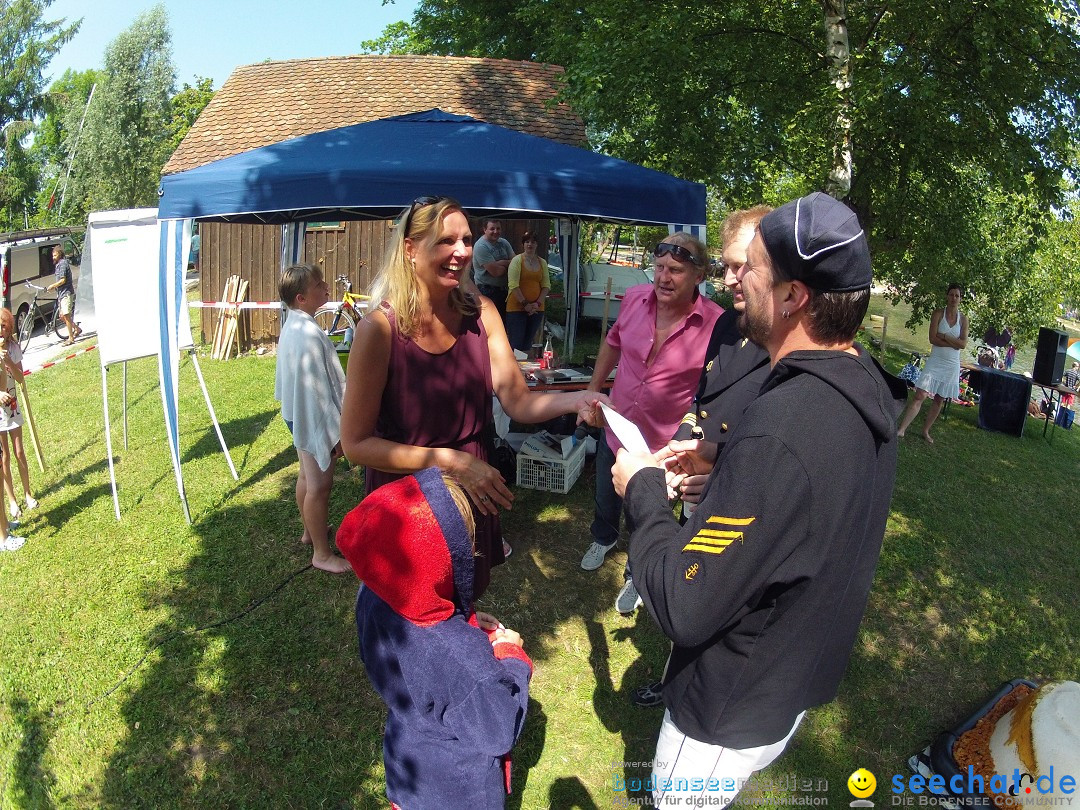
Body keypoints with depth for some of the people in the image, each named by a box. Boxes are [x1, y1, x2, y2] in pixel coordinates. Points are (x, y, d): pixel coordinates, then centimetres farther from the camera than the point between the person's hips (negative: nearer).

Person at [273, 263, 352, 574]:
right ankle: (321, 553, 12)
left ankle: (310, 530, 43)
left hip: (298, 414, 10)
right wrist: (336, 432, -21)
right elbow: (317, 389, -26)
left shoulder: (292, 326, 6)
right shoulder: (309, 333, -26)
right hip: (314, 418, -10)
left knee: (307, 477, 24)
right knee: (319, 485, 0)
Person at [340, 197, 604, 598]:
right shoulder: (380, 328, -22)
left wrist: (574, 400, -31)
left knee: (467, 599, 28)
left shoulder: (481, 313, -8)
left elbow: (518, 402, -11)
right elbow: (356, 443, -20)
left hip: (474, 498, 4)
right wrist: (449, 461, -27)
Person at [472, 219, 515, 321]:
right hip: (486, 290, -7)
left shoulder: (504, 243, 8)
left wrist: (501, 263, -15)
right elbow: (495, 271, -21)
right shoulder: (481, 246, -15)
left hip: (503, 289, 7)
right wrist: (507, 265, -3)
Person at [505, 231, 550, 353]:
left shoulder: (542, 263, 11)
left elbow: (546, 286, 8)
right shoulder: (517, 260, -3)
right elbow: (513, 285, -11)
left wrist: (538, 303, -5)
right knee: (516, 344, -7)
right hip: (517, 307, -5)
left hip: (536, 309, 5)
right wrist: (525, 304, -14)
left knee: (527, 343, 10)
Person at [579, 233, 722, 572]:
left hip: (663, 447, -4)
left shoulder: (715, 325, -24)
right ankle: (603, 538, 62)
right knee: (605, 499, 29)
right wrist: (593, 388, 14)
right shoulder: (635, 298, -11)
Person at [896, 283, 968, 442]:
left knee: (940, 400, 9)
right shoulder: (938, 314, -4)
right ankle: (901, 429, -13)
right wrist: (954, 343, -15)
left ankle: (925, 431, 21)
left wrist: (944, 336, -13)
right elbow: (933, 339, -13)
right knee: (920, 396, -12)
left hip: (952, 364, 3)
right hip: (935, 361, -3)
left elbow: (963, 343, -7)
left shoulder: (963, 319, 3)